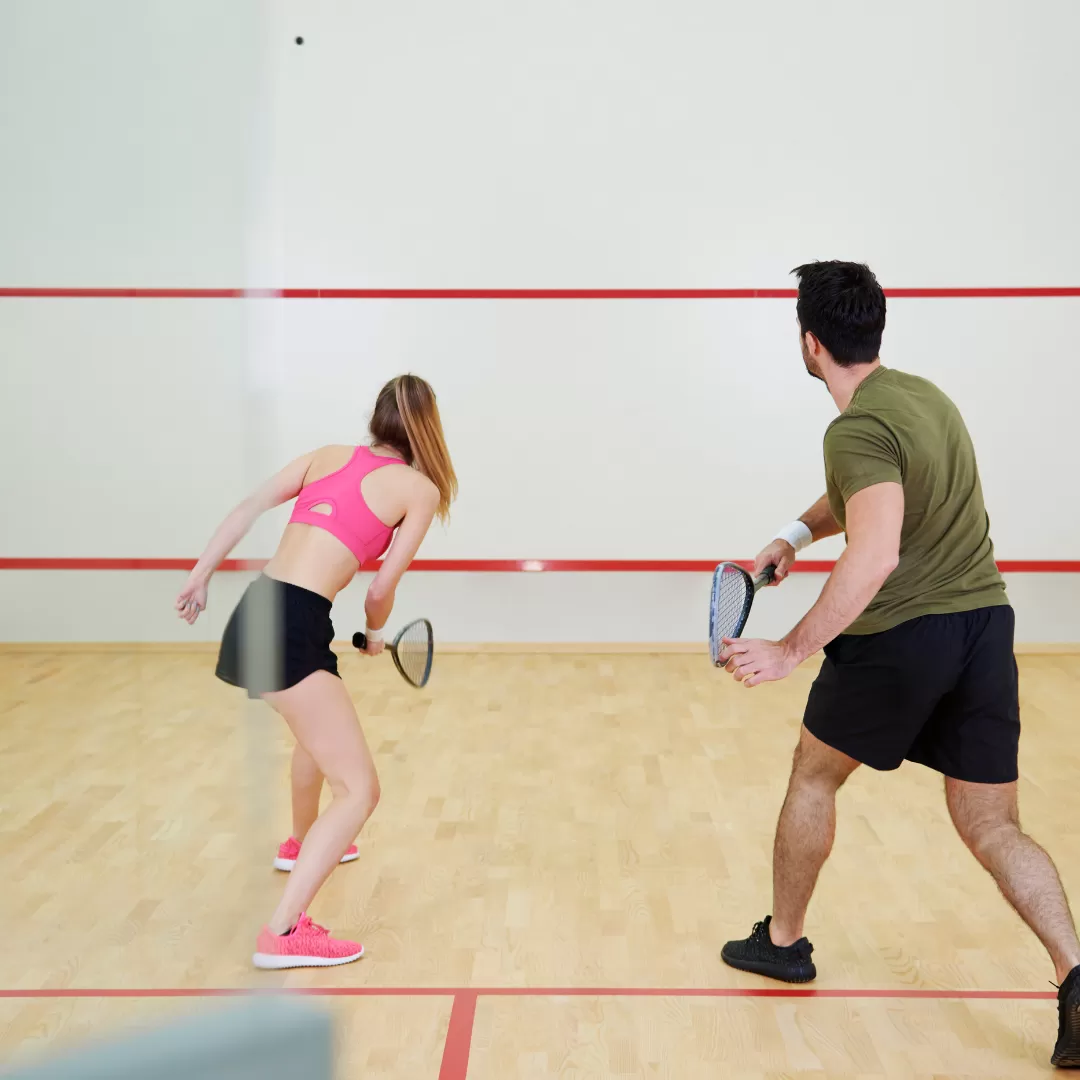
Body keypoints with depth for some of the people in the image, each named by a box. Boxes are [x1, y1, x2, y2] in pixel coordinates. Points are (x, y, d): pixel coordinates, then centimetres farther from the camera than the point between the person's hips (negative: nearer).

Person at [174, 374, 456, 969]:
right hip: (294, 626, -8)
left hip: (255, 607, 8)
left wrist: (201, 575, 15)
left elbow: (246, 509, 9)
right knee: (359, 791, -3)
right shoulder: (422, 490, 1)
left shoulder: (328, 456, 15)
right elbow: (380, 589, 1)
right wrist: (374, 634, 21)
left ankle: (302, 843, 59)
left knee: (319, 725, 36)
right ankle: (284, 932, -12)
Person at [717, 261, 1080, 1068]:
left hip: (902, 635, -7)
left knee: (814, 776, 17)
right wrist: (797, 533, 14)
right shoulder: (922, 393, 12)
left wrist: (791, 651, -28)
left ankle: (782, 941, 32)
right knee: (992, 826, 12)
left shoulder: (859, 428, -17)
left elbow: (875, 556, -31)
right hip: (986, 624, 7)